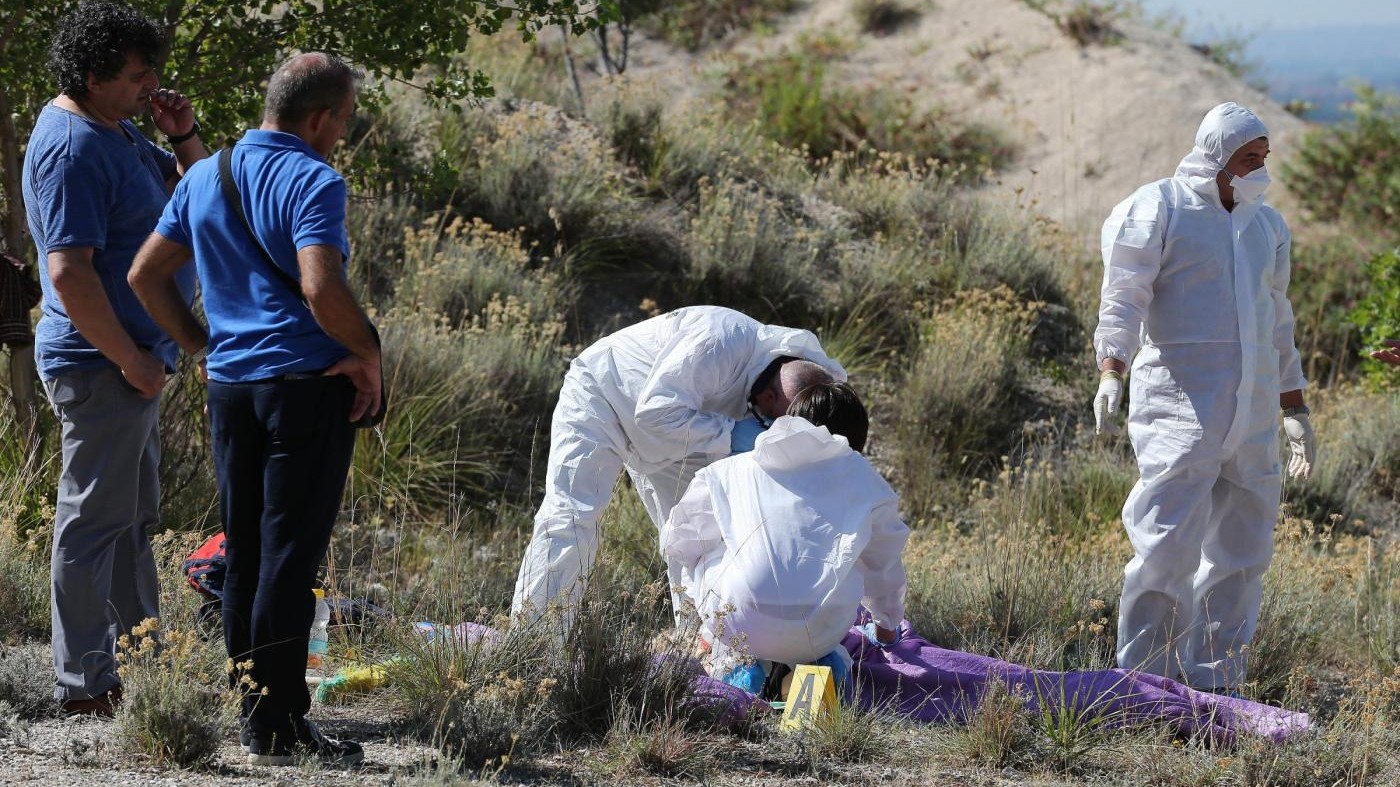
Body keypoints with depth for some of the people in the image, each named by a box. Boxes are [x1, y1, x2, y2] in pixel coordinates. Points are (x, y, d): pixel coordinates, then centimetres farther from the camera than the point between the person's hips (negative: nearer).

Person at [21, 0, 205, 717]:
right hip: (101, 364, -11)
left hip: (132, 359, 11)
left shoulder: (115, 128, 11)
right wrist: (130, 359, -21)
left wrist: (182, 138, 3)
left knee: (134, 516, 18)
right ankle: (85, 684, 1)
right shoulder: (71, 148, -20)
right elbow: (69, 270, -26)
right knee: (95, 519, -5)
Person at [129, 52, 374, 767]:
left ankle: (251, 709, 18)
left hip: (229, 386, 7)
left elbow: (146, 275, 14)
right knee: (290, 555, -4)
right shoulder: (312, 182, -13)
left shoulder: (203, 179, 11)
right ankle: (279, 728, -3)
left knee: (245, 553, 13)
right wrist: (368, 354, -11)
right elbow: (322, 290, -26)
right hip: (306, 385, -7)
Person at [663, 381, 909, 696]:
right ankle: (822, 658, 10)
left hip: (739, 623, -1)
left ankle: (735, 659, 8)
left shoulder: (730, 471, 17)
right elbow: (884, 563, 32)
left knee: (697, 563, 31)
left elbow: (676, 543, 20)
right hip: (820, 631, 1)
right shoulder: (863, 479, 19)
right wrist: (886, 624, 54)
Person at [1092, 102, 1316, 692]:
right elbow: (1123, 297, -9)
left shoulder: (1266, 225, 20)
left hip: (1252, 415, 7)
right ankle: (1141, 683, -7)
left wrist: (1295, 410, 24)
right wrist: (1110, 373, -23)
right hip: (1181, 405, -7)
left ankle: (1213, 684, 13)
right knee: (1169, 548, -13)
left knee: (1241, 553, 6)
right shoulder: (1159, 209, 0)